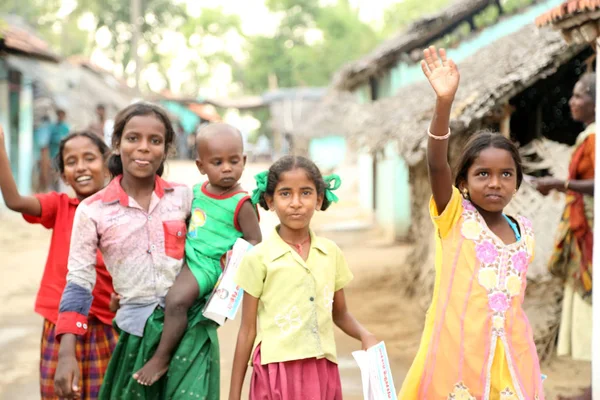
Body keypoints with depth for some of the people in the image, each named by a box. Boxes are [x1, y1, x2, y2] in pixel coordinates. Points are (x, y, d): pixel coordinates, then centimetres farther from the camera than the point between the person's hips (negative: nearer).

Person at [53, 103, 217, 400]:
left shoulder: (184, 197, 2)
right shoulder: (93, 210, -3)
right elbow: (78, 283, -3)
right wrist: (67, 353, -9)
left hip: (191, 324, 1)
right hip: (137, 330, -1)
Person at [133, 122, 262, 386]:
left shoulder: (240, 203, -12)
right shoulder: (196, 191, 7)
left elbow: (254, 242, -9)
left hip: (209, 265, -8)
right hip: (186, 256, 8)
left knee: (176, 300, -26)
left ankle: (161, 359, -15)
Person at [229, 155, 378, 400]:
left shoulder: (331, 253, 7)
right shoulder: (259, 258, -3)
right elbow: (247, 331, 0)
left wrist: (364, 336, -1)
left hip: (323, 371, 3)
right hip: (277, 370, -3)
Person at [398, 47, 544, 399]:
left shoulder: (524, 232, 8)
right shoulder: (454, 216, -4)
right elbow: (437, 164, -21)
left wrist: (531, 362, 15)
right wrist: (445, 102, -35)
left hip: (509, 358, 4)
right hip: (457, 354, -4)